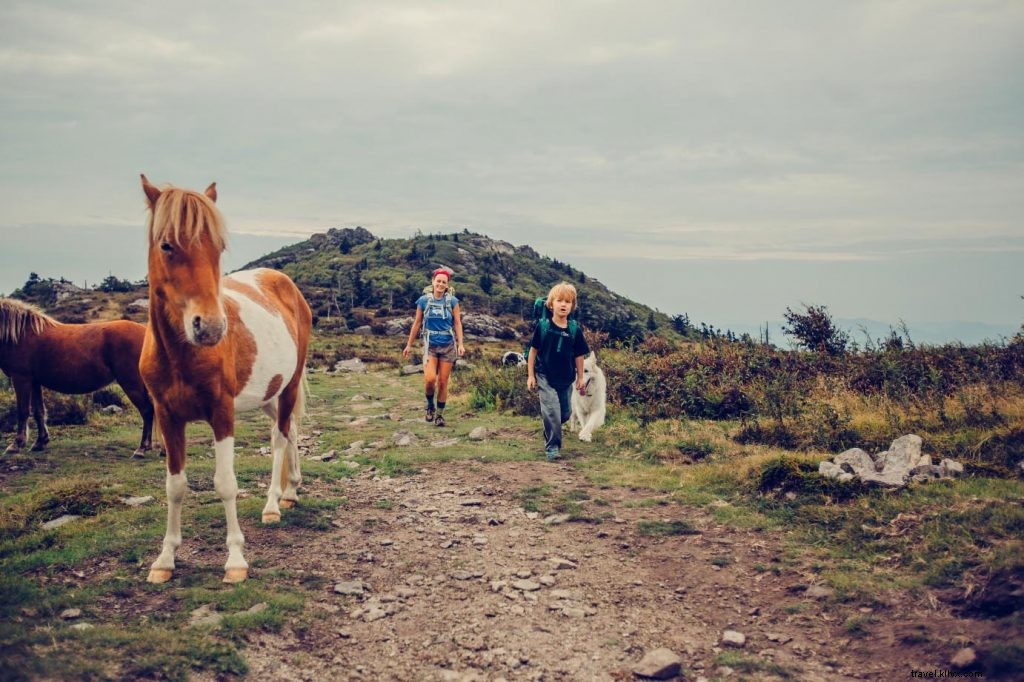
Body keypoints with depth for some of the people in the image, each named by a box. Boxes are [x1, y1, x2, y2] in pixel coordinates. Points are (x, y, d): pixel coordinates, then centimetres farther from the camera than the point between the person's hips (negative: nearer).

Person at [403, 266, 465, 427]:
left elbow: (457, 323, -1)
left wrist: (460, 344, -11)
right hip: (430, 346, 0)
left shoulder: (452, 301, -1)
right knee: (430, 379, -17)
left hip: (448, 346, 0)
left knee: (443, 382, 3)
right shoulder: (424, 300, 0)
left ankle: (440, 414, 17)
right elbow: (417, 323, 7)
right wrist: (409, 345, 9)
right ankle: (430, 405, 11)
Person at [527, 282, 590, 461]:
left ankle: (550, 431, 43)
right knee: (552, 411, -12)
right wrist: (530, 375, -3)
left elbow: (579, 355, 4)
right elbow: (533, 350, -2)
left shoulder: (575, 330, -5)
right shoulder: (543, 326, -10)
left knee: (565, 413, 14)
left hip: (565, 379, 3)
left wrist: (580, 378, 7)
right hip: (545, 377, -3)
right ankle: (552, 447, 2)